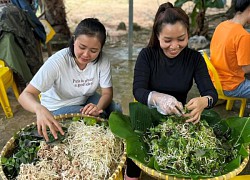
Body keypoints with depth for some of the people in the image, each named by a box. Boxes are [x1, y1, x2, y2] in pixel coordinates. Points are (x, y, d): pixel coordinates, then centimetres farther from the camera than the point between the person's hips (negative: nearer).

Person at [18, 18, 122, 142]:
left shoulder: (102, 60, -21)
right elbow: (25, 95, -32)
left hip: (86, 99, 4)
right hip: (58, 108, -4)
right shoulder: (57, 62, -30)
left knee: (115, 109, -18)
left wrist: (98, 108, -36)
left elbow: (107, 93, -13)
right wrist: (39, 109, -55)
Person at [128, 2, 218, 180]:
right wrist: (158, 98, -41)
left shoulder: (195, 58, -4)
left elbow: (211, 92, -11)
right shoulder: (147, 55, -8)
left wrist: (203, 101, -37)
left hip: (180, 117, 2)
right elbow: (138, 90, -18)